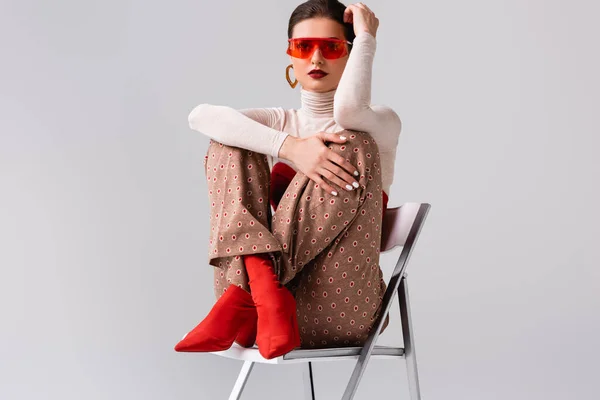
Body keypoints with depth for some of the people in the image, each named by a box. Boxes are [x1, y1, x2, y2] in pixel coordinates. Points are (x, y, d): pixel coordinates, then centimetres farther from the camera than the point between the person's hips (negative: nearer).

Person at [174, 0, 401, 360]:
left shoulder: (382, 124, 6)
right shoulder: (281, 123, 16)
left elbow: (348, 107, -23)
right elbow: (201, 116, -7)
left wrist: (366, 36, -6)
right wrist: (290, 147, -21)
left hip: (340, 314, -3)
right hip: (274, 301, 3)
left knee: (352, 147, -21)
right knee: (229, 143, -7)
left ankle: (246, 294, -27)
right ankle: (263, 287, -31)